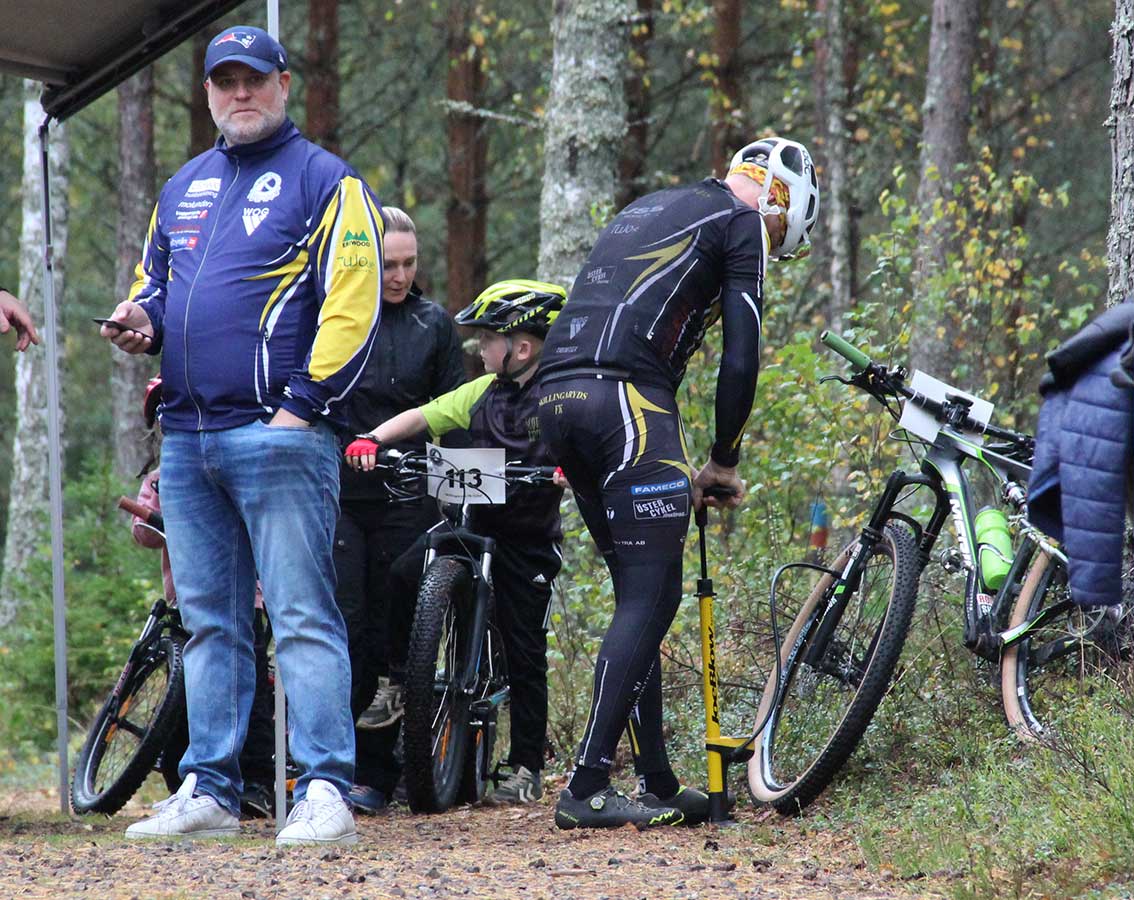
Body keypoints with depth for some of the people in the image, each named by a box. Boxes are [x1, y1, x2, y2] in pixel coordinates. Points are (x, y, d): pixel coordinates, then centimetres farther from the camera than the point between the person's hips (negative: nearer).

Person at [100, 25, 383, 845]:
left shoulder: (324, 182, 0)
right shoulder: (184, 187, 20)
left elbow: (353, 305, -7)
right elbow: (153, 279, 30)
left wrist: (303, 406, -14)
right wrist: (142, 319, 6)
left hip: (277, 433, -7)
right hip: (186, 437, 7)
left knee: (302, 617, -10)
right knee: (209, 621, 10)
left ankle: (324, 791, -13)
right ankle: (209, 791, 14)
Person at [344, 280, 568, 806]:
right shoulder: (483, 393, 8)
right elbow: (420, 418, 7)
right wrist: (371, 439, -9)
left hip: (528, 538, -4)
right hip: (470, 524, 4)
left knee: (523, 651, 1)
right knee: (402, 577, -20)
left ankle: (527, 767, 10)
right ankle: (400, 688, -4)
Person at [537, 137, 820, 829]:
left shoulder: (645, 213, 31)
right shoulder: (742, 222, 6)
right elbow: (741, 361, -1)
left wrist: (676, 466, 29)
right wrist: (724, 461, 12)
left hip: (558, 397, 8)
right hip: (625, 398, -8)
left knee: (640, 592, 14)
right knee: (652, 596, -6)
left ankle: (658, 784, 15)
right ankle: (587, 788, -14)